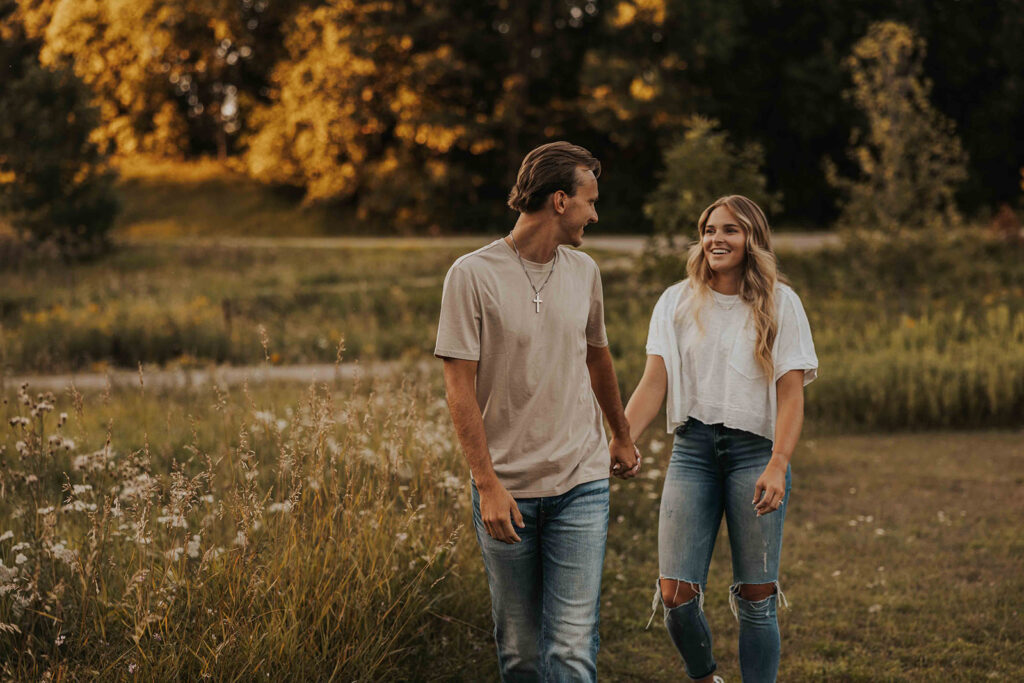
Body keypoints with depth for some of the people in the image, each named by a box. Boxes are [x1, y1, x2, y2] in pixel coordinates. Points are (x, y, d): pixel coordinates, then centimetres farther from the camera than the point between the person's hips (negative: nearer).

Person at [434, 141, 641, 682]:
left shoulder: (584, 272, 9)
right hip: (506, 490, -3)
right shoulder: (473, 275, -7)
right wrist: (488, 485, -15)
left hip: (581, 483, 3)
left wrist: (622, 436, 37)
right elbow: (459, 389, -9)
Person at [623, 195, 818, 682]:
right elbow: (653, 384, 3)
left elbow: (791, 395, -1)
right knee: (676, 595, -6)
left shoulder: (779, 304, 4)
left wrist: (777, 466, -15)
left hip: (755, 451, -1)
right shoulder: (677, 302, 9)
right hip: (692, 450, 1)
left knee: (756, 598, -2)